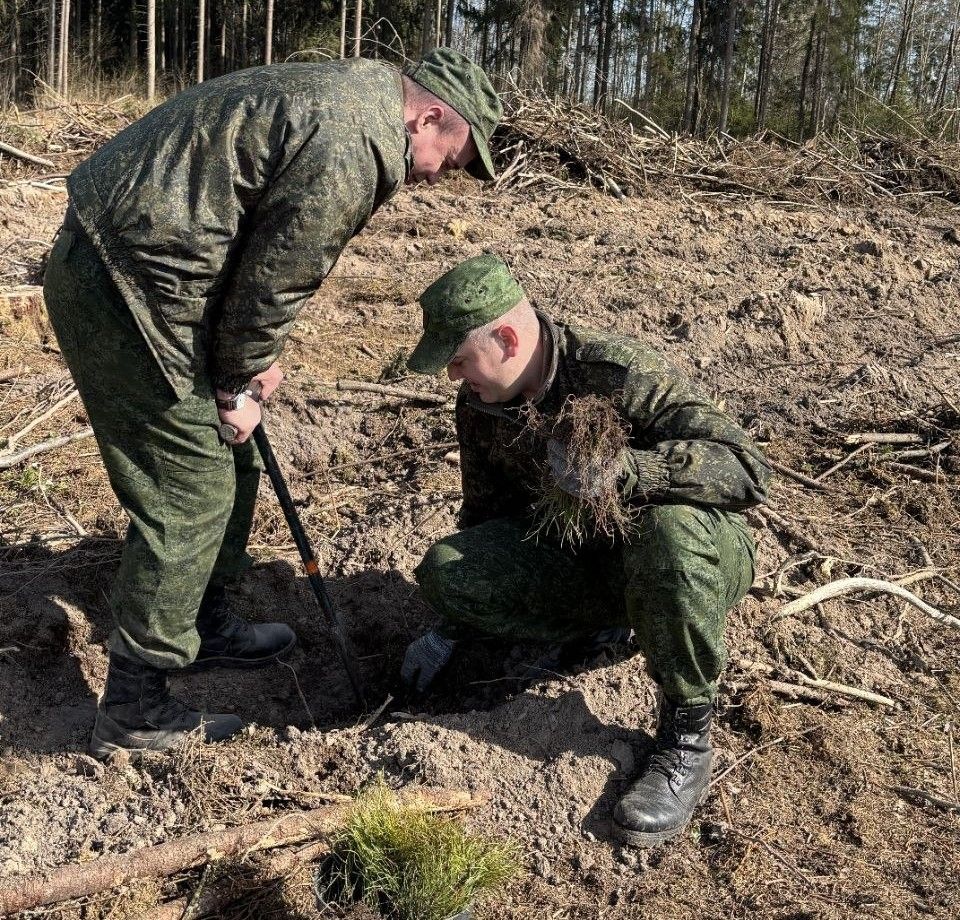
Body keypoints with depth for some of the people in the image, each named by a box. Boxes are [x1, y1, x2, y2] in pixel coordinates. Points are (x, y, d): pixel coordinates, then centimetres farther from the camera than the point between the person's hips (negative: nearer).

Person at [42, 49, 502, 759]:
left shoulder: (352, 91, 14)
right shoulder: (351, 147, -20)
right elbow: (273, 280, -15)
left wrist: (251, 364, 14)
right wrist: (237, 386, 0)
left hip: (126, 261, 11)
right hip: (128, 287, -11)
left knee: (227, 464, 18)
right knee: (187, 497, -4)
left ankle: (206, 628, 36)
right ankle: (134, 713, 9)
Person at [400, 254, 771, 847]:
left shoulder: (619, 373, -26)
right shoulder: (479, 405, -4)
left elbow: (747, 469, -34)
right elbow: (486, 513, 10)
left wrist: (620, 470, -47)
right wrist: (453, 630, 12)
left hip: (696, 556, -5)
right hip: (581, 555, 5)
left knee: (670, 527, -42)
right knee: (446, 572, -17)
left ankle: (688, 737, -21)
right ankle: (608, 624, 1)